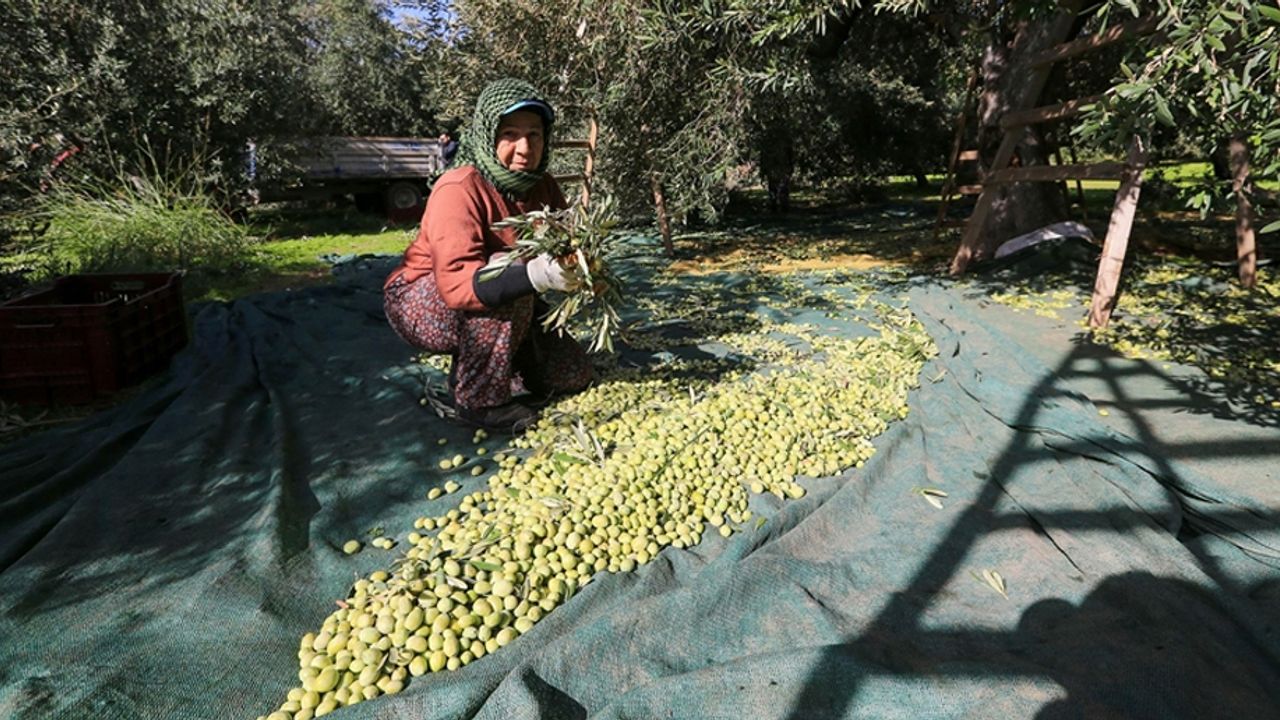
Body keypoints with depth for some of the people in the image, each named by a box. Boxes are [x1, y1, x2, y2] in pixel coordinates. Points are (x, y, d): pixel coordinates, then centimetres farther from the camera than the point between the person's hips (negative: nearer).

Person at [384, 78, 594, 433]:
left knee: (574, 373, 2)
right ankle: (478, 400, -22)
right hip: (419, 304, -6)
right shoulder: (458, 190, -27)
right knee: (505, 268, -36)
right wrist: (532, 275, -54)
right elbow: (456, 284, -38)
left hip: (494, 308, 7)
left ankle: (480, 367, 16)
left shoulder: (542, 186, -5)